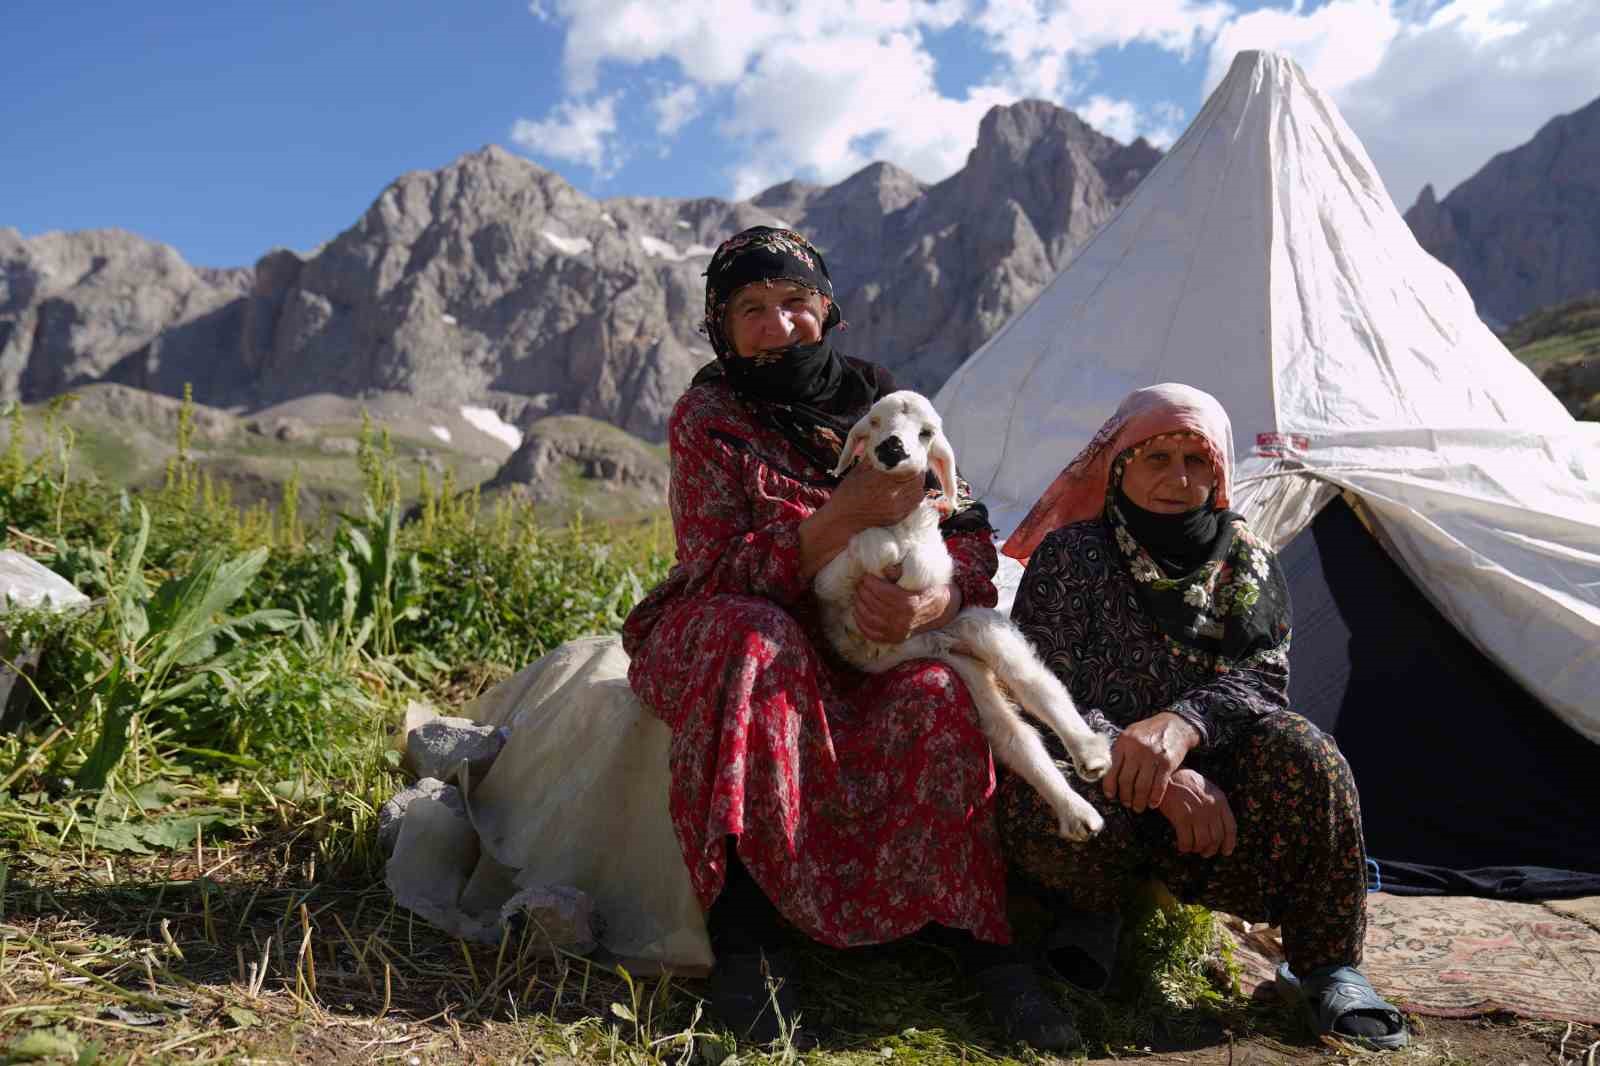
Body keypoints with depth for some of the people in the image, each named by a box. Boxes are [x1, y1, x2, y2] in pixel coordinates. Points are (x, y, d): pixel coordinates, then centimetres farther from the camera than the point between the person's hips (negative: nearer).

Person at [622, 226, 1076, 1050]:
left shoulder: (879, 401, 3)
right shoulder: (706, 419, -5)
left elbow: (969, 535, -1)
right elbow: (721, 573, -17)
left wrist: (932, 603, -25)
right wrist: (846, 514, -30)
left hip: (865, 649, 2)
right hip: (726, 644, -2)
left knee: (938, 698, -29)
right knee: (753, 638, -37)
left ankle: (982, 942, -18)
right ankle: (742, 931, -33)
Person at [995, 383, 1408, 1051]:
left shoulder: (1244, 562, 6)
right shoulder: (1070, 556, -6)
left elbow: (1261, 678, -7)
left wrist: (1181, 726, -31)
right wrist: (1159, 778, -27)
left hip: (1202, 781, 3)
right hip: (1095, 776, -2)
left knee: (1300, 752, -28)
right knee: (1046, 811, -38)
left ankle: (1328, 969, -8)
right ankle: (1093, 907, 0)